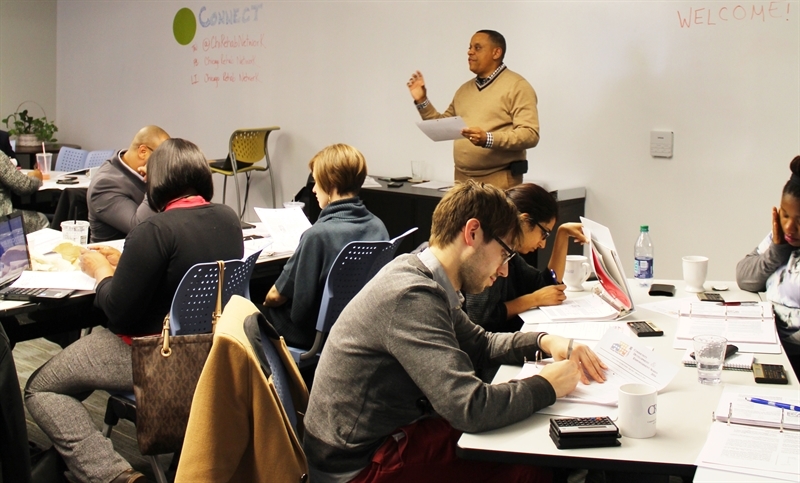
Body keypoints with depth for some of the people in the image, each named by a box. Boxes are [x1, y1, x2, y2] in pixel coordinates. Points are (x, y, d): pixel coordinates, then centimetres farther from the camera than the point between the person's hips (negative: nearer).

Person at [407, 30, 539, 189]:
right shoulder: (465, 89, 17)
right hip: (462, 178, 6)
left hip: (499, 180, -6)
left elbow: (530, 134, -16)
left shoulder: (516, 86, -6)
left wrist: (488, 139, -27)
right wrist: (422, 101, 8)